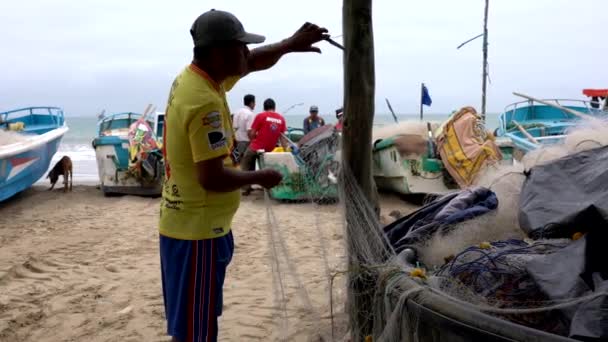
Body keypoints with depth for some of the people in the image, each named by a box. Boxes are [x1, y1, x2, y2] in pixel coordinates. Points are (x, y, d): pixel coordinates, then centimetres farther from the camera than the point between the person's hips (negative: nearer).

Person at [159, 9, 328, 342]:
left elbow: (254, 63, 18)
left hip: (185, 223, 10)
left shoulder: (192, 77, 5)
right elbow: (212, 177, -28)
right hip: (197, 230, -10)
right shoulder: (204, 102, -25)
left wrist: (290, 44, 5)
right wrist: (259, 177, -12)